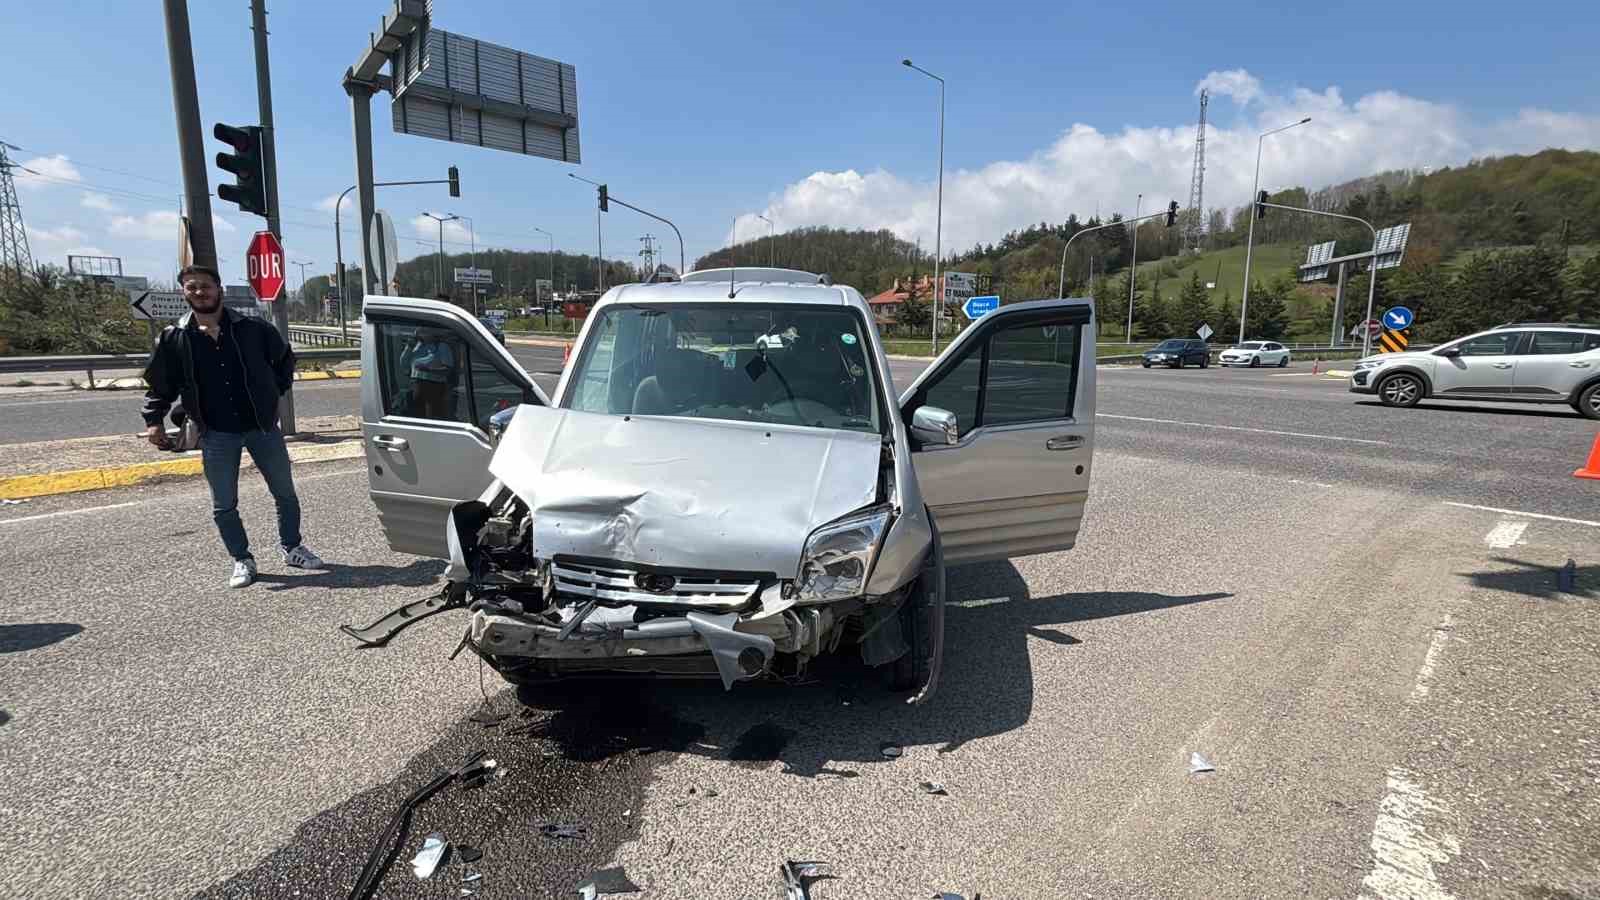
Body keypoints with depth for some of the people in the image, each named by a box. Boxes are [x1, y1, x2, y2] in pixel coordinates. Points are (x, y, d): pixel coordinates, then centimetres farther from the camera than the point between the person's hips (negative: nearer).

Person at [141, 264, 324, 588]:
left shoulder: (252, 329, -4)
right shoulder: (173, 338, -2)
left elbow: (284, 359, 12)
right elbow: (159, 383, 7)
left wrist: (275, 392, 7)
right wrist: (153, 420, -2)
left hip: (262, 427, 0)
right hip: (217, 435, 0)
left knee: (285, 493, 9)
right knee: (224, 506, 7)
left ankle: (292, 548, 27)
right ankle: (242, 560, 21)